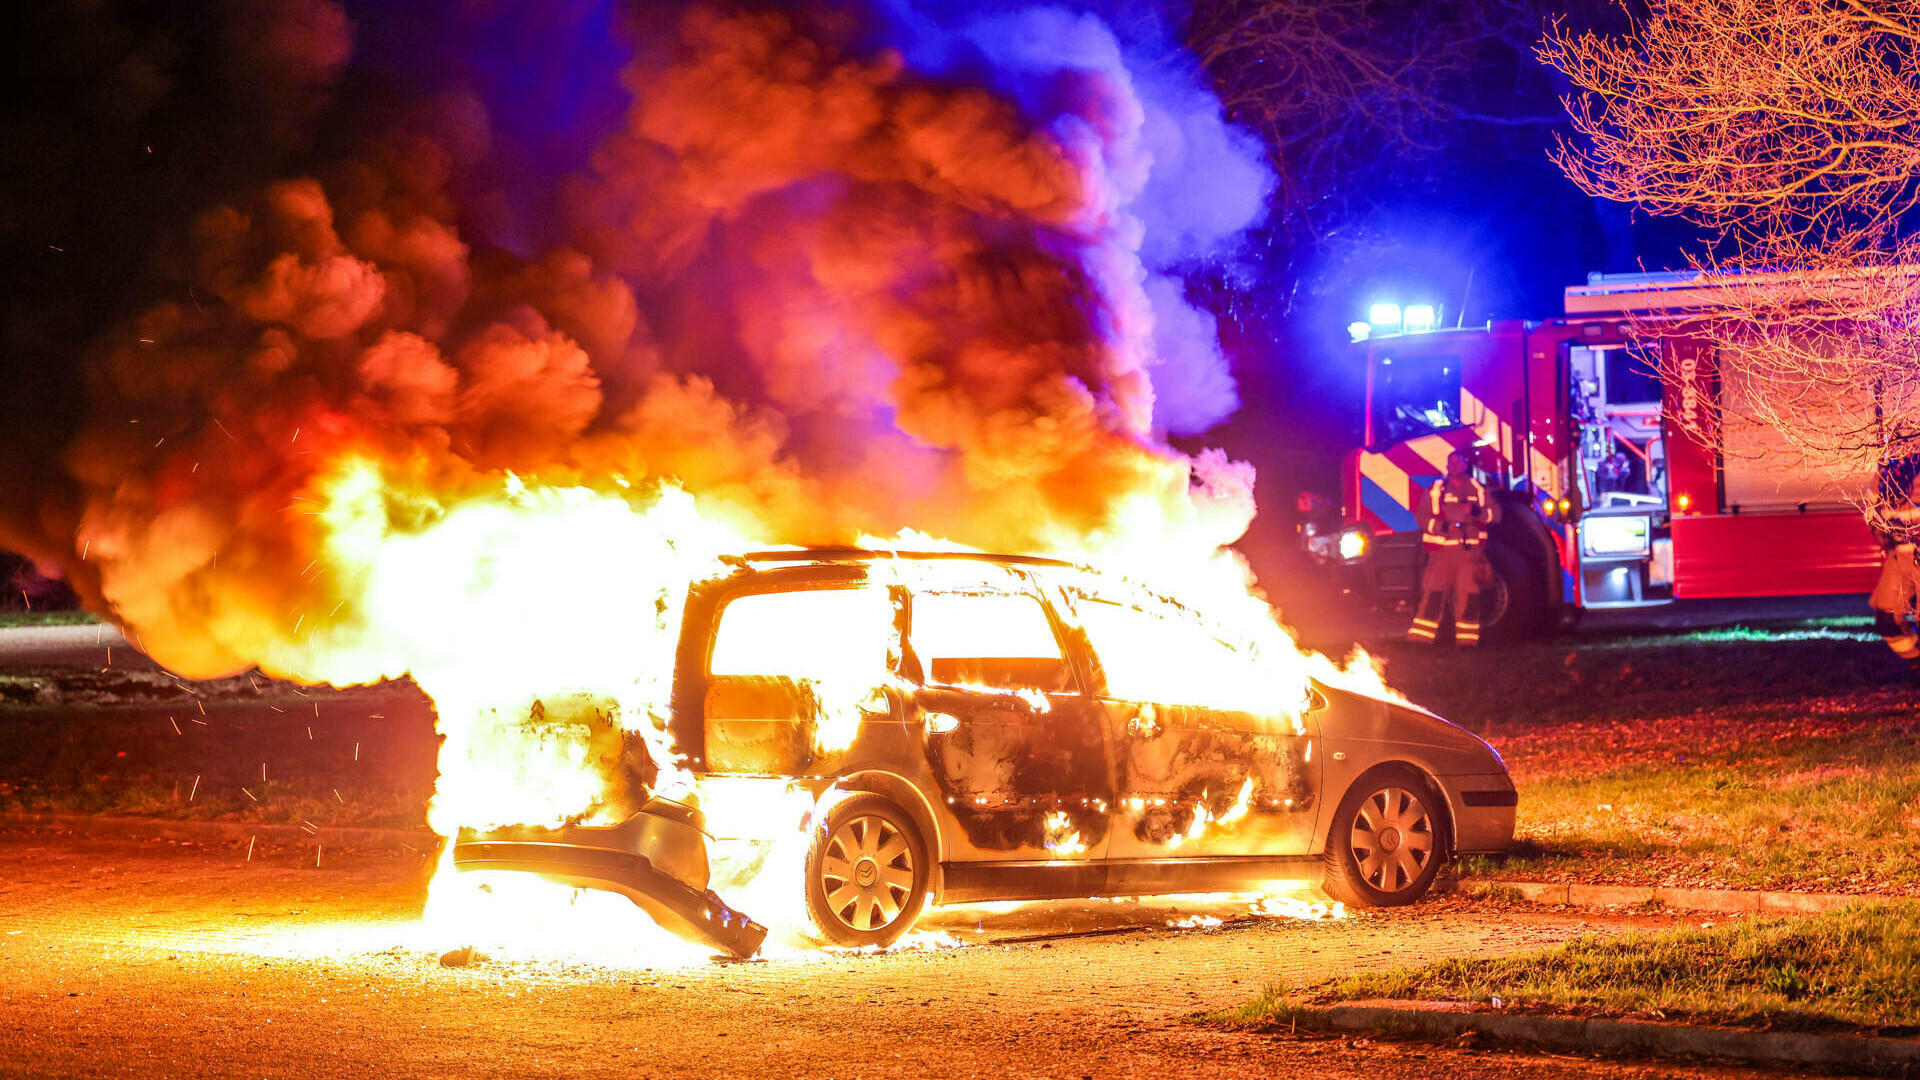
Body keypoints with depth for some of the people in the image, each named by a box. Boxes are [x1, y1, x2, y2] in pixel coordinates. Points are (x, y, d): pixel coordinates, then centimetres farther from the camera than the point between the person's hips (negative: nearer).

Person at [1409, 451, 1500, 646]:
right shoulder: (1435, 489, 10)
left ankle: (1466, 640, 4)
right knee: (1433, 594, -8)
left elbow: (1495, 513, 9)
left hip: (1470, 550, 2)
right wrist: (1443, 526, -14)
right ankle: (1419, 641, -10)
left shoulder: (1478, 489, 14)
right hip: (1442, 549, -2)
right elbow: (1422, 517, 4)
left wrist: (1476, 511, -11)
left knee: (1469, 596, -2)